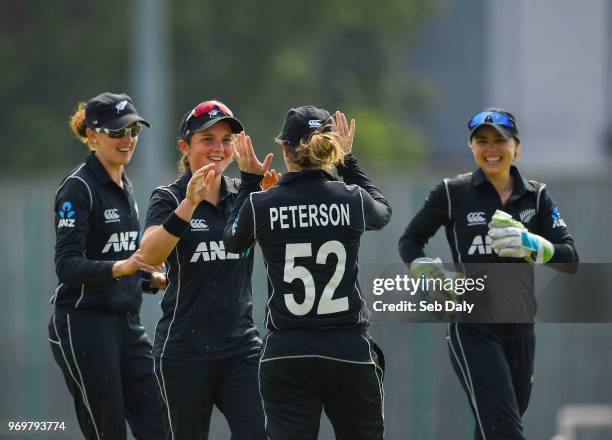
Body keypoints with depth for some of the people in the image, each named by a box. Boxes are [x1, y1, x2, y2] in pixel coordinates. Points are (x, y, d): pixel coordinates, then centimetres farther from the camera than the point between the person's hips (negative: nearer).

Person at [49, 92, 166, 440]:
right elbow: (67, 265, -20)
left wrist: (154, 279, 7)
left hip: (128, 324, 8)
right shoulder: (78, 188, -10)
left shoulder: (125, 187, 16)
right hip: (84, 325, -8)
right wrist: (120, 267, -35)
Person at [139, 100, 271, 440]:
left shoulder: (243, 194, 9)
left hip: (241, 346, 3)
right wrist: (189, 204, -33)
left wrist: (257, 180, -25)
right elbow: (149, 256, -21)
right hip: (184, 351, -3)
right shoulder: (169, 198, -2)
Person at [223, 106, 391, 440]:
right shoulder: (352, 200, -3)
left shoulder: (260, 205, -5)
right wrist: (347, 160, 28)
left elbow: (232, 241, 18)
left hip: (286, 356, -1)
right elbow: (382, 211, 22)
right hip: (350, 350, 1)